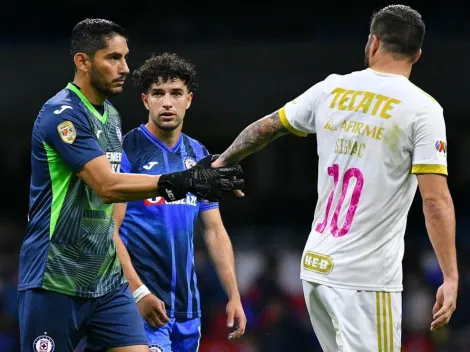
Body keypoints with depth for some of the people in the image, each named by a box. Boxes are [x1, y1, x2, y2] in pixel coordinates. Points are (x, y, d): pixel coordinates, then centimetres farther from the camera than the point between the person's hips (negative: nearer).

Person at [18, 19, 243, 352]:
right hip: (56, 283, -8)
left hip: (107, 282, 8)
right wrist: (184, 182, -33)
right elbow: (107, 186, -25)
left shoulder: (111, 115, 14)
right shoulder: (62, 114, -15)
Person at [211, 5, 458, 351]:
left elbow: (265, 128, 20)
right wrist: (451, 276, -12)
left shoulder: (331, 89, 7)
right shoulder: (423, 109, -8)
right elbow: (436, 200, -14)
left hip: (316, 266, 6)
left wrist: (222, 163, 37)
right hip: (366, 278, -6)